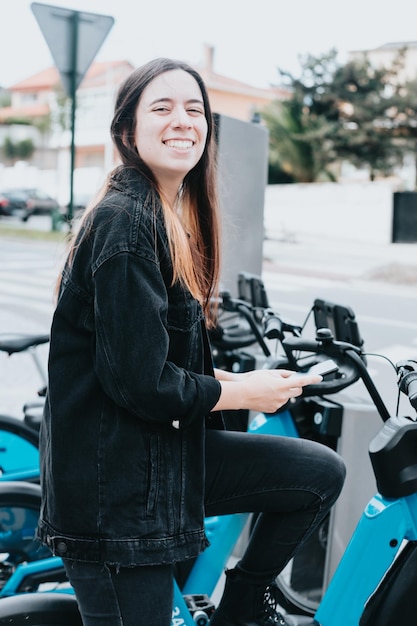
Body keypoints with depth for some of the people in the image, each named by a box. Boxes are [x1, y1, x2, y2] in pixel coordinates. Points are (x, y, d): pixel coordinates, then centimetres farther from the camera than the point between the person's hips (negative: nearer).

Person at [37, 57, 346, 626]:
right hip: (112, 478, -9)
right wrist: (243, 393, -10)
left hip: (172, 449, 9)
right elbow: (139, 380, -23)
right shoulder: (124, 222, -19)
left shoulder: (183, 217, 10)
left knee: (322, 473, 8)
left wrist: (231, 378, 1)